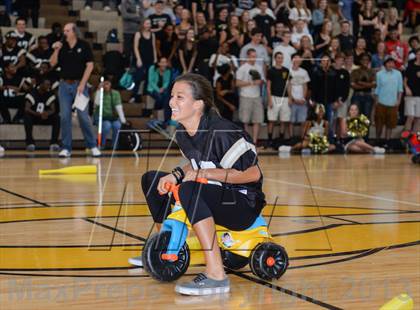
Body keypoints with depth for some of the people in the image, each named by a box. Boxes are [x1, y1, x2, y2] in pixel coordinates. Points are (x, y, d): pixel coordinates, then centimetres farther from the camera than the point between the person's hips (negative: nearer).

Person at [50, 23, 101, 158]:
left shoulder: (84, 45, -2)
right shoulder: (61, 46, 8)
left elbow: (90, 65, -6)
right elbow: (52, 63, 5)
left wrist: (82, 84, -11)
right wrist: (56, 50, -11)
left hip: (79, 84, -3)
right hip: (64, 84, 3)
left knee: (83, 116, -4)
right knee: (64, 117, 2)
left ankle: (92, 146, 8)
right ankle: (66, 148, 8)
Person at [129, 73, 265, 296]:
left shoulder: (220, 131, -24)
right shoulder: (182, 132, 0)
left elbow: (253, 173, -25)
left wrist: (204, 174, -24)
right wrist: (176, 175, -4)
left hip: (244, 205, -9)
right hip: (213, 197, 9)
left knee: (189, 190, -37)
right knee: (151, 179, 10)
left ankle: (216, 275, -40)